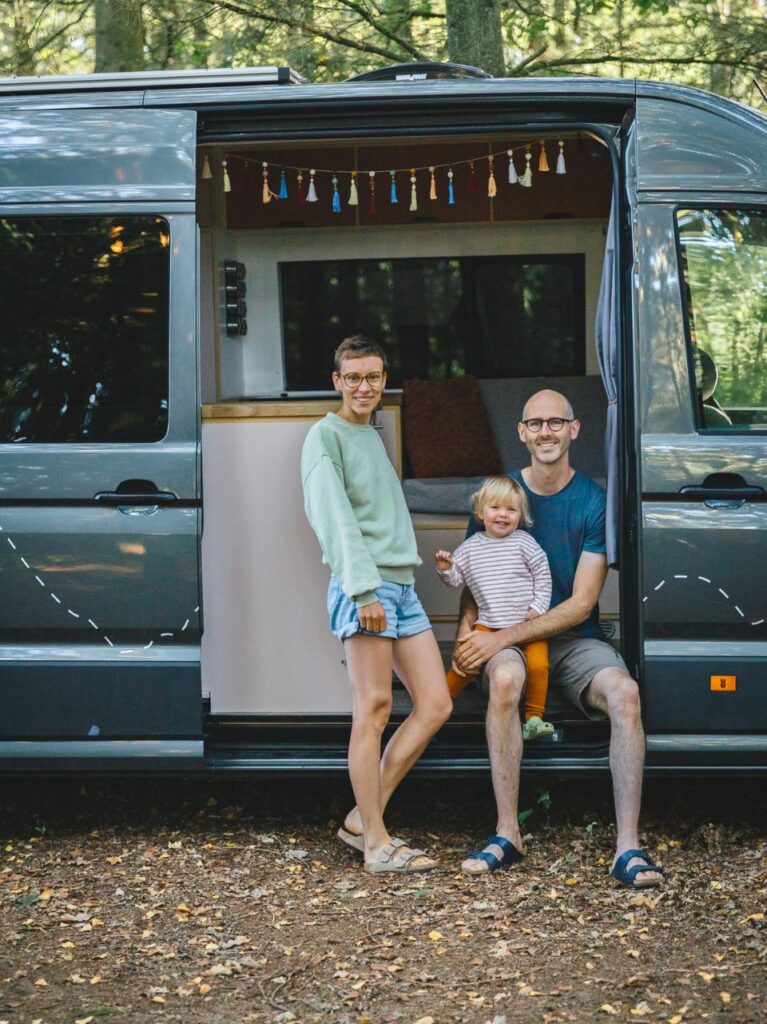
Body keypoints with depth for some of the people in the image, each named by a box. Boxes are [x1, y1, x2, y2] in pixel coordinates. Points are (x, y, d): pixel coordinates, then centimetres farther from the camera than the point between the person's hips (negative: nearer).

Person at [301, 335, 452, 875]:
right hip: (363, 587, -8)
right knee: (374, 709, -10)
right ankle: (377, 844, -7)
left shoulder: (374, 437, 23)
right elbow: (335, 519, -13)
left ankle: (362, 818, 8)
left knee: (436, 706, 3)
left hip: (403, 585, 9)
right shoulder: (326, 436, -2)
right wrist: (364, 589, -22)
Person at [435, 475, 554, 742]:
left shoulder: (524, 543, -1)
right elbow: (457, 579, 10)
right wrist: (445, 569, -10)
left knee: (538, 664, -16)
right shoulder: (470, 548, 5)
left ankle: (534, 716, -1)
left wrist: (539, 607, -4)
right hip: (488, 624, 1)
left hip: (527, 622, -1)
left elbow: (542, 575, 3)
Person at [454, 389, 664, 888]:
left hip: (574, 638, 0)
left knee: (625, 692, -31)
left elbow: (581, 604, -7)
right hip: (507, 641, 0)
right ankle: (507, 834, -27)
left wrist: (502, 638, -17)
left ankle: (628, 846, -30)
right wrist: (467, 629, -12)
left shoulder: (594, 502, -2)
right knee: (503, 679, -35)